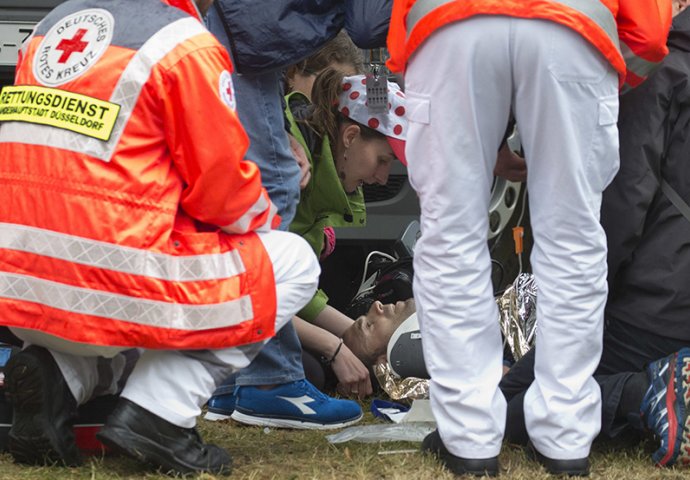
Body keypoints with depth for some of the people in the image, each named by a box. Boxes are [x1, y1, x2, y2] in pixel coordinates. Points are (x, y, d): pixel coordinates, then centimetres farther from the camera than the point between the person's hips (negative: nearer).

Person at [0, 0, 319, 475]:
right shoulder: (186, 45, -6)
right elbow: (223, 189, -3)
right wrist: (267, 219, 19)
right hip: (106, 296, -7)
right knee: (294, 261, 12)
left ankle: (60, 375, 9)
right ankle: (157, 411, -2)